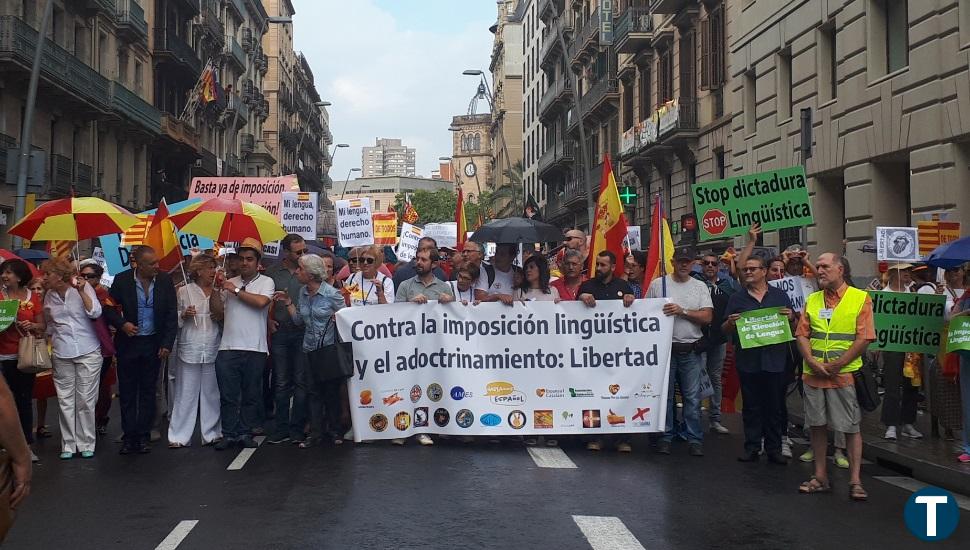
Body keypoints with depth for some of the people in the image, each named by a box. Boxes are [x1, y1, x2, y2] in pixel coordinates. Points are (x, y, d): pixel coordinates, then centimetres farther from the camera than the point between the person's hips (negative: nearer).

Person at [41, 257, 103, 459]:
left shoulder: (83, 288, -4)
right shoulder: (49, 296, 9)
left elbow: (95, 312, -16)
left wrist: (81, 291, -20)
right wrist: (50, 346, 20)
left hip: (88, 353, -3)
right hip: (61, 355, 4)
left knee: (86, 400, 1)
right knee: (65, 400, 3)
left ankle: (86, 443, 10)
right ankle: (68, 444, 12)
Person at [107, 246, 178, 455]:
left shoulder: (165, 281, -4)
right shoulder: (122, 280, -7)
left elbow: (172, 315, -1)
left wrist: (167, 343, -5)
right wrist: (121, 324, -16)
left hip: (153, 344, 1)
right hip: (128, 343, -1)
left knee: (148, 391, 7)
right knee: (127, 392, 5)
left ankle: (143, 436, 15)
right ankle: (129, 436, 14)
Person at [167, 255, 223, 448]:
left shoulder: (217, 293, 11)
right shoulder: (184, 291, 2)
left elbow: (224, 320, 19)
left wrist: (220, 315, -1)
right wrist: (184, 315, -15)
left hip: (212, 350, 3)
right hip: (189, 350, -3)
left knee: (211, 393, 6)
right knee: (186, 393, -1)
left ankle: (211, 433, 15)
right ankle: (180, 436, 6)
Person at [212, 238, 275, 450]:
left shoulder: (266, 282, 4)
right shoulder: (229, 283, 15)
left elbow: (261, 301, -16)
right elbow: (219, 312, 15)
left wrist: (236, 291, -7)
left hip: (254, 348, -2)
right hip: (228, 347, 3)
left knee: (251, 395, 5)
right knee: (228, 395, 2)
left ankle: (245, 433, 14)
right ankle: (229, 434, 9)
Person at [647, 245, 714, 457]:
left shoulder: (700, 287, 6)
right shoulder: (658, 284, 2)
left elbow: (707, 317, -3)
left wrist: (682, 311, -15)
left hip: (691, 350, 1)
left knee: (693, 397, 4)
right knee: (664, 395, 6)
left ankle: (695, 439, 11)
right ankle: (665, 437, 15)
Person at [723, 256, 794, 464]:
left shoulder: (780, 295, 8)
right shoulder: (736, 298, 8)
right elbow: (724, 330, 8)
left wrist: (791, 317, -10)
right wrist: (731, 323, -14)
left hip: (775, 359, 0)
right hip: (748, 360, 0)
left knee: (775, 407, 5)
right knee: (751, 407, 6)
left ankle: (774, 449, 13)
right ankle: (752, 448, 13)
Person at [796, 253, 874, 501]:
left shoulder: (860, 298, -1)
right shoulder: (812, 300, 12)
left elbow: (864, 338, -8)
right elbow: (802, 335, 8)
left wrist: (837, 364, -13)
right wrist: (813, 363, -9)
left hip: (845, 375, -4)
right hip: (813, 374, 4)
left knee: (852, 427, 0)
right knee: (817, 425, 9)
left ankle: (855, 481, 6)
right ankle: (820, 477, 18)